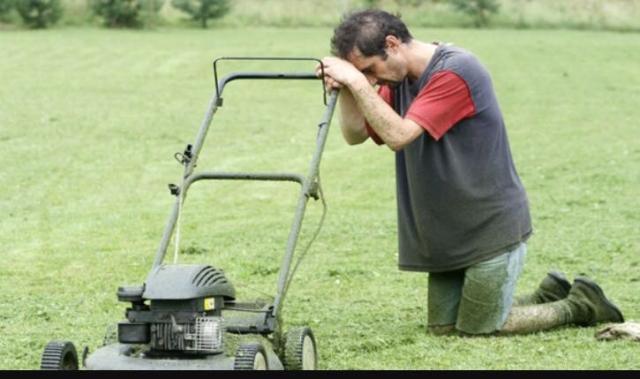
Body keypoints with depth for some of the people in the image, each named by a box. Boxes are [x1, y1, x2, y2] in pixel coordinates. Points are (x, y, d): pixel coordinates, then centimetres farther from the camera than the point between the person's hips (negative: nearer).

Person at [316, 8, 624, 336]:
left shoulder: (456, 71, -22)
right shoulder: (399, 78, 4)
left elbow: (398, 135, -30)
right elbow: (355, 134, 3)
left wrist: (358, 82, -28)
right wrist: (345, 87, -14)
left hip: (492, 227, -9)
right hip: (448, 233, 9)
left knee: (477, 329, -1)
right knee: (442, 327, 10)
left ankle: (579, 306, 17)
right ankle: (548, 296, 26)